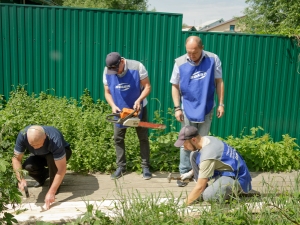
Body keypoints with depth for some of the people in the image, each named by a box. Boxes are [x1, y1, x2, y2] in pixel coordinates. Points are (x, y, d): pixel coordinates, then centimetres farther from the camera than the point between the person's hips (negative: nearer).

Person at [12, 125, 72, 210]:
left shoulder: (54, 139, -42)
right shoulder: (23, 135, -32)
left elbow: (62, 169, -39)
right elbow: (16, 158, -23)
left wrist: (51, 192, -41)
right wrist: (21, 179, -37)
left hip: (63, 152, -3)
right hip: (40, 155, 3)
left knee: (51, 158, -36)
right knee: (28, 166, -25)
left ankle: (53, 185, -8)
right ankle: (44, 174, 8)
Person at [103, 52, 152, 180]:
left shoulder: (137, 67, -23)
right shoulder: (107, 71, -13)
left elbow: (147, 86, -16)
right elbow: (107, 92, -3)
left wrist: (139, 100, -32)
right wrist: (113, 106, -20)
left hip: (138, 108, -3)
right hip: (120, 110, 3)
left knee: (143, 138, 4)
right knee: (118, 138, 4)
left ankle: (145, 167, 15)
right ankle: (121, 167, 17)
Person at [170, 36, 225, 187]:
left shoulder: (213, 60, -7)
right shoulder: (180, 63, -7)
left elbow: (219, 82, 1)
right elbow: (175, 86, 0)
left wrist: (221, 104, -2)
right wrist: (177, 108, -5)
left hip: (206, 109, 0)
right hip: (187, 109, 0)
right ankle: (185, 172, 19)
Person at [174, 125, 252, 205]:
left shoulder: (207, 155, -31)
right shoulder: (206, 139, -4)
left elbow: (200, 187, -24)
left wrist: (186, 203, -13)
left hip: (237, 178, -9)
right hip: (224, 170, 10)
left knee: (208, 196, -34)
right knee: (194, 155, -1)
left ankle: (236, 190, -5)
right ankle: (204, 190, 4)